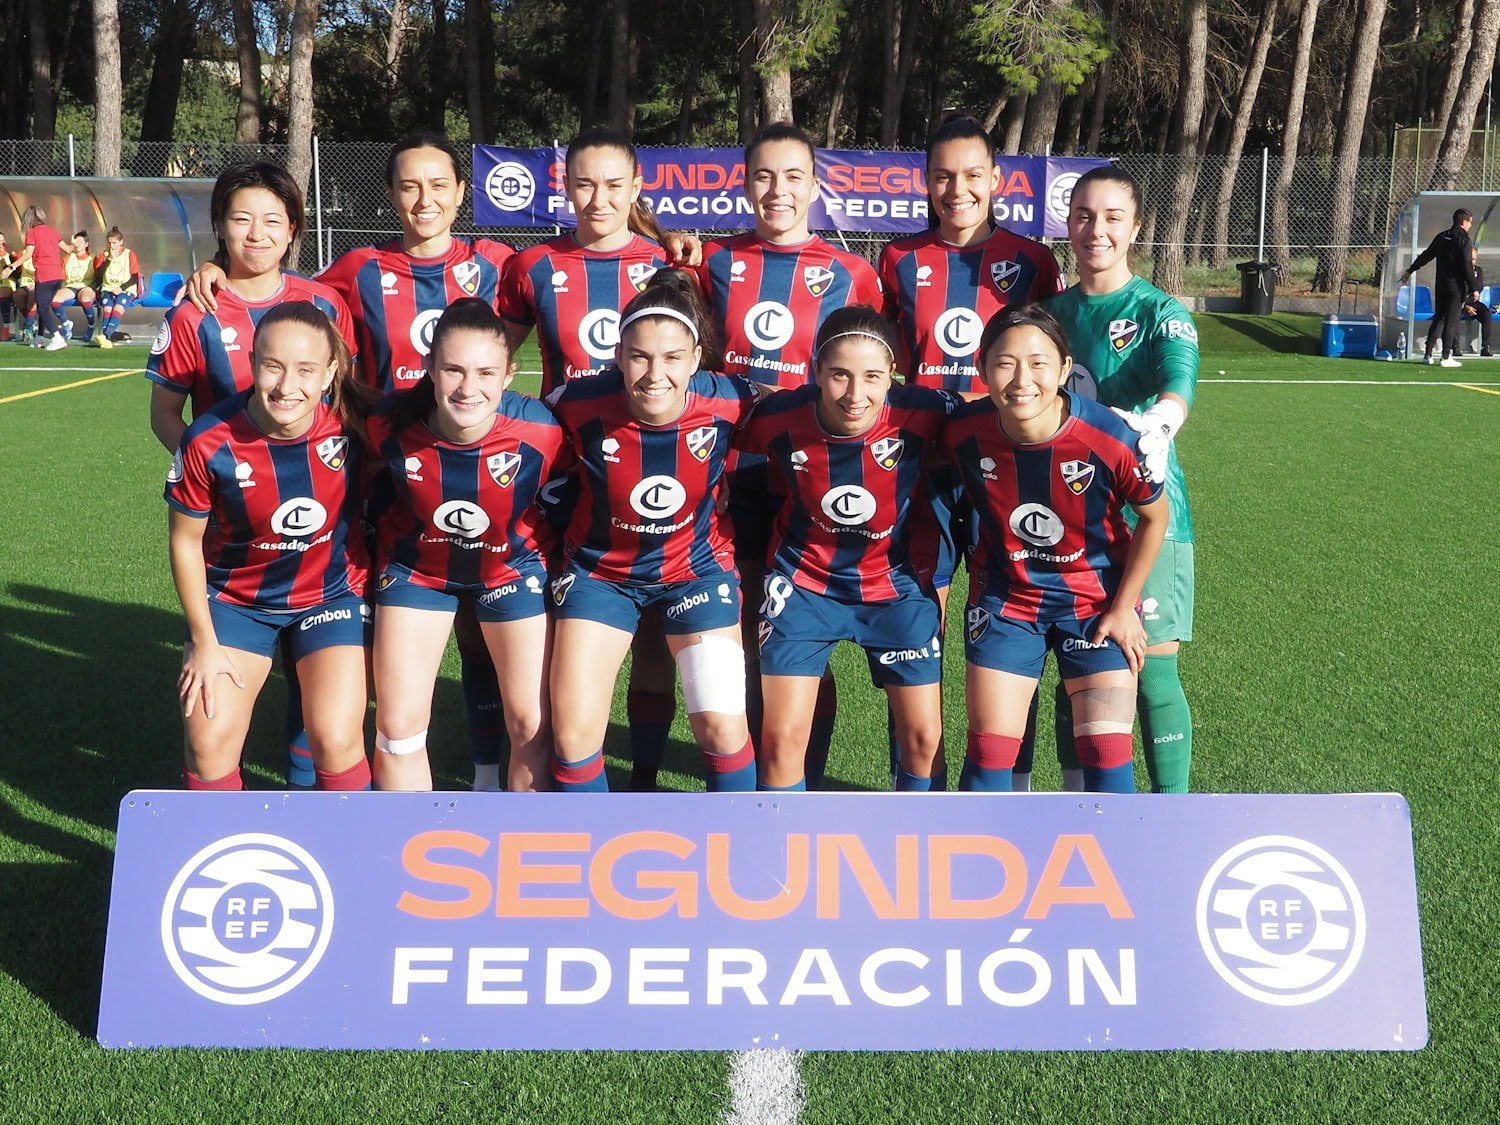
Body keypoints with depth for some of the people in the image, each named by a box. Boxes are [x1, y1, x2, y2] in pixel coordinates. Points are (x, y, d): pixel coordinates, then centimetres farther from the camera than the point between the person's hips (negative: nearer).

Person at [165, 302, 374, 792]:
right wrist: (203, 642, -4)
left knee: (336, 739, -11)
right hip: (236, 598, 0)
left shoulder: (350, 420, -22)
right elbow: (185, 540, -8)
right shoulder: (209, 441, -23)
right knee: (210, 738, -6)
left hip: (332, 592, 0)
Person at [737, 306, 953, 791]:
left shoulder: (925, 413, -25)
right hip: (804, 582, 0)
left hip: (897, 583, 0)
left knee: (924, 737, 4)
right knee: (782, 737, -4)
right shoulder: (779, 418, -21)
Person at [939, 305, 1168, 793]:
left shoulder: (1110, 439, -27)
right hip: (1005, 596, 2)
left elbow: (1155, 515, -9)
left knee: (1106, 752, -3)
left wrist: (1122, 608, -5)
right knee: (988, 749, 1)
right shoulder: (963, 432, -20)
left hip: (1098, 601, -1)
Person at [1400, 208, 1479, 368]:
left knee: (1438, 319, 13)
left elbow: (1426, 255, 17)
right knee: (1451, 320, -3)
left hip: (1440, 285, 6)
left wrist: (1410, 270, 27)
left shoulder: (1442, 236, 10)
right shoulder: (1463, 239, -11)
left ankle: (1428, 354, 10)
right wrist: (1474, 288, -13)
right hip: (1456, 286, -6)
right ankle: (1446, 357, -3)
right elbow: (1467, 266, -15)